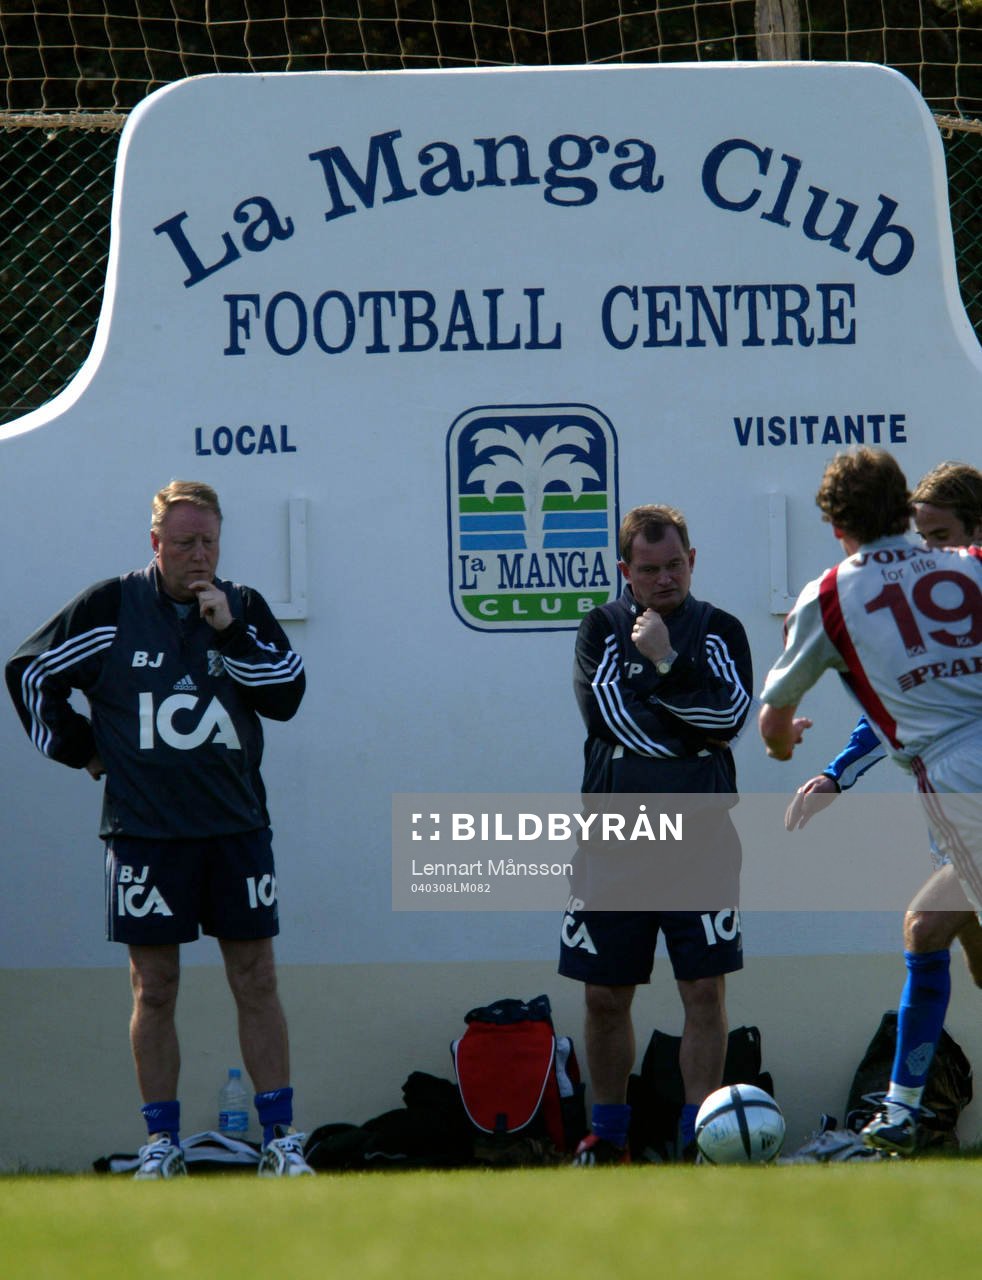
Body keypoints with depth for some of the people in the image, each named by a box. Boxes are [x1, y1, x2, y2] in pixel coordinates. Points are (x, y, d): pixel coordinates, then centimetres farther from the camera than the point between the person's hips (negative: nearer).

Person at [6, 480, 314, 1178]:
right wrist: (77, 748, 7)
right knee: (155, 988, 1)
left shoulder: (244, 609, 6)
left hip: (237, 827, 1)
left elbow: (288, 694, -3)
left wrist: (230, 632, -11)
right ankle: (162, 1142, 7)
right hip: (144, 830, -1)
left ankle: (281, 1136, 2)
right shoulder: (111, 608, 0)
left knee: (256, 980, 0)